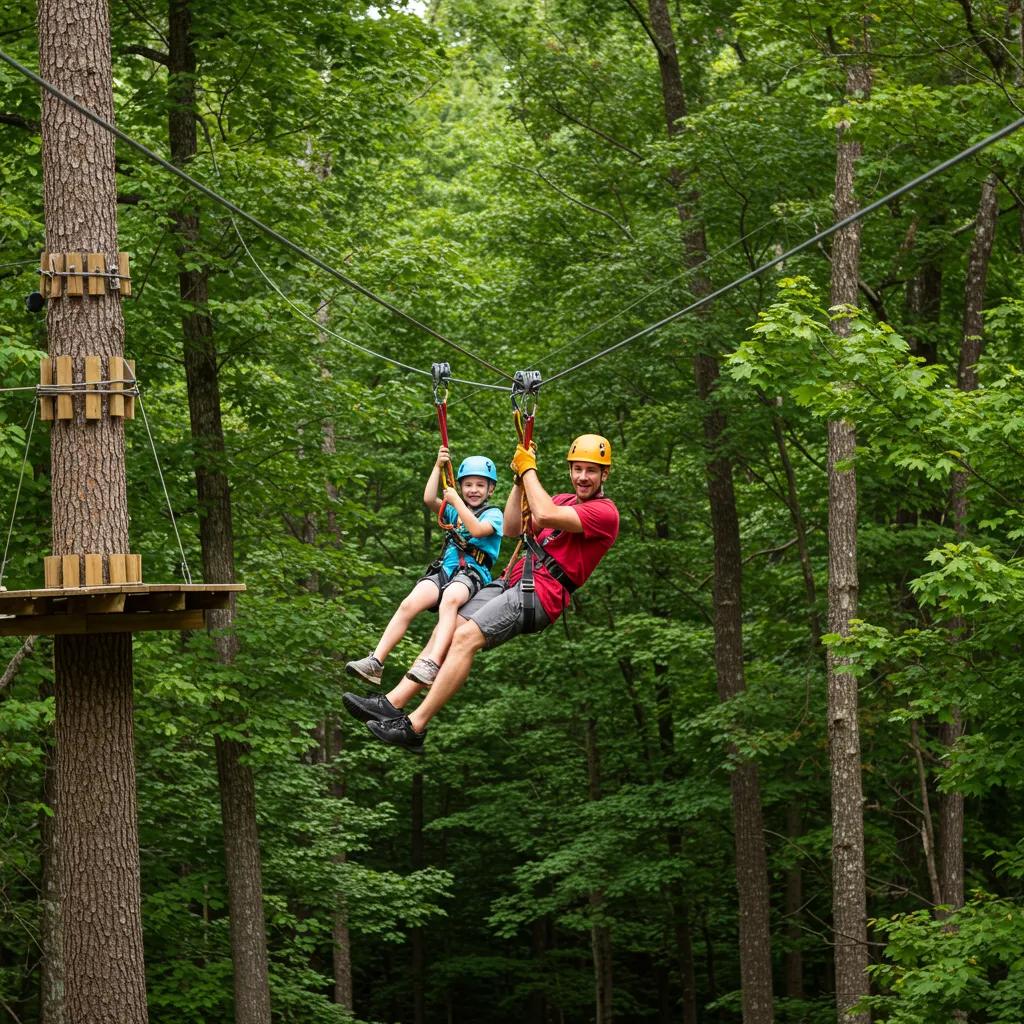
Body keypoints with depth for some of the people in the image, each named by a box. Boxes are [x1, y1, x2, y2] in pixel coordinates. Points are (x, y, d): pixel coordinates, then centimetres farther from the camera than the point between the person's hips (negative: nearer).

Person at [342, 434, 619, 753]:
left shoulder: (605, 512, -6)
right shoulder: (563, 501, 25)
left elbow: (544, 516, -20)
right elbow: (511, 528, 21)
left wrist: (529, 469, -7)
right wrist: (520, 479, 12)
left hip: (539, 594, -9)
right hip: (513, 582, 9)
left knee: (466, 637, -23)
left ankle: (414, 727, -26)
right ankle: (392, 703, -9)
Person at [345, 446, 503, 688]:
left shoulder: (493, 514, 12)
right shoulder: (453, 511, 26)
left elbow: (477, 530, -10)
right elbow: (429, 500, 7)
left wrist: (456, 501, -3)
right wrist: (438, 467, 6)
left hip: (473, 573, -5)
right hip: (444, 569, 5)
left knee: (450, 599, -40)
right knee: (409, 604, -24)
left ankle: (431, 664, -57)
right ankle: (375, 662, -30)